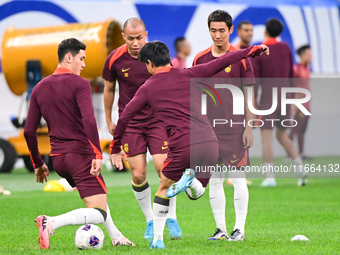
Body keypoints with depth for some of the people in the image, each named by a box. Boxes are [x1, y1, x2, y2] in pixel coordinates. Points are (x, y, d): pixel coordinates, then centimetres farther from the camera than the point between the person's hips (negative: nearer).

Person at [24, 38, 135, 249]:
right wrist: (98, 155, -23)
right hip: (80, 153, -8)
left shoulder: (40, 88, 11)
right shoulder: (79, 84, -8)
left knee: (97, 194, 32)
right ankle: (51, 223, -29)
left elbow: (29, 131, 11)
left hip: (57, 157, 8)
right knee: (99, 213, -9)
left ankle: (116, 237, 36)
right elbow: (89, 120, -23)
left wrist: (38, 164, 20)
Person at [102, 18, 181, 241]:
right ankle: (150, 221, 13)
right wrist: (109, 120, 14)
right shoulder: (115, 59, -6)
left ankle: (171, 218, 7)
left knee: (164, 168, -11)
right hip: (130, 121, 1)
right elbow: (109, 89, 10)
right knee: (138, 175, -6)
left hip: (157, 118, -1)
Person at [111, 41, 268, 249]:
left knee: (164, 188, 23)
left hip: (183, 147, -2)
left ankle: (157, 240, 12)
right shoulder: (188, 75, 12)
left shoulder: (148, 88, 9)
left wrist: (116, 148, 25)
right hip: (210, 143, 2)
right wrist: (253, 50, 15)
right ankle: (191, 180, -13)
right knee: (196, 193, 23)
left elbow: (125, 117, 13)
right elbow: (220, 63, 7)